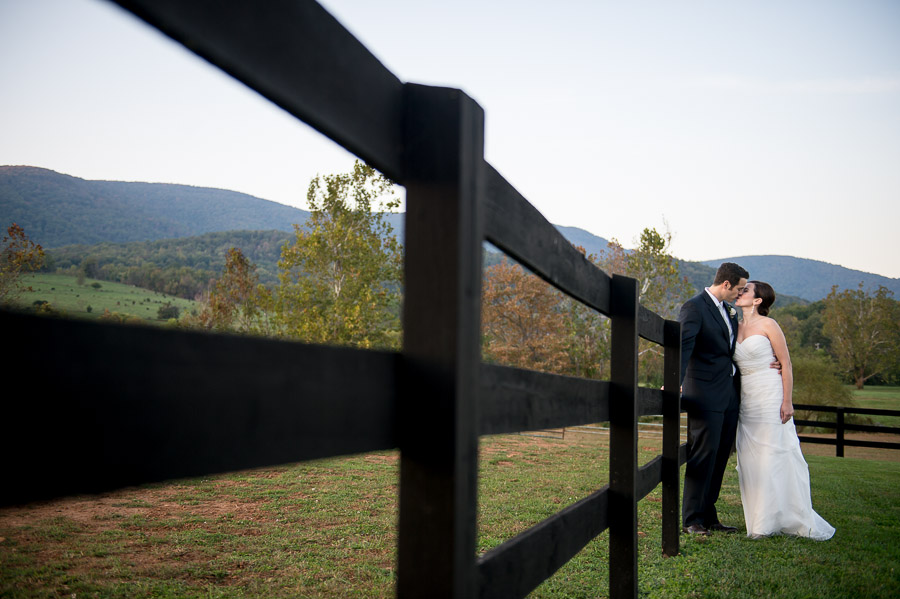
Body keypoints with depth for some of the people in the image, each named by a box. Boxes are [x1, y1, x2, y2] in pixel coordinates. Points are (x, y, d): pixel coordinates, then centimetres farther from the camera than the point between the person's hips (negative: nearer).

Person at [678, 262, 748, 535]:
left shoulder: (729, 310, 17)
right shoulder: (694, 307, -10)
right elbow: (684, 345, -24)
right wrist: (676, 380, -36)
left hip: (730, 395, 9)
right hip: (705, 394, -8)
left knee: (720, 457, 11)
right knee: (703, 456, -5)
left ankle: (709, 516, 21)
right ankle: (692, 520, 4)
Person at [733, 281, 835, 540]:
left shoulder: (768, 325, -6)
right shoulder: (736, 328, 11)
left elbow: (786, 364, -7)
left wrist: (787, 401, -13)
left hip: (770, 397, -6)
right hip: (746, 399, 6)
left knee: (775, 456, -4)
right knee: (750, 460, 4)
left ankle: (794, 519, 5)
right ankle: (761, 522, 11)